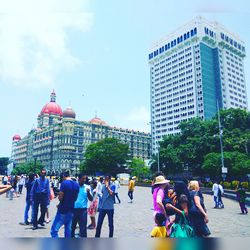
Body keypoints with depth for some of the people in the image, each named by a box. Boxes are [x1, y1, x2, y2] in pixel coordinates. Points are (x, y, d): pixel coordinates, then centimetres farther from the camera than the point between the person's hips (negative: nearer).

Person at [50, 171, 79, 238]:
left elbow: (60, 197, -14)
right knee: (68, 230, 14)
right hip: (71, 210, 7)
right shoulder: (76, 184, 7)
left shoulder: (64, 183, -13)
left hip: (63, 210, -7)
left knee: (54, 230, -2)